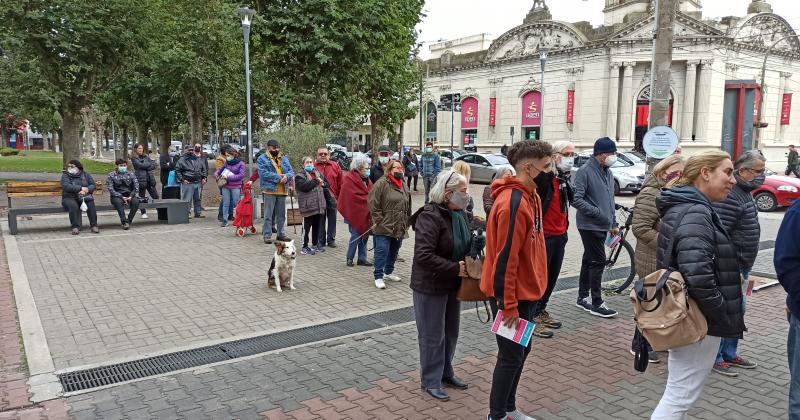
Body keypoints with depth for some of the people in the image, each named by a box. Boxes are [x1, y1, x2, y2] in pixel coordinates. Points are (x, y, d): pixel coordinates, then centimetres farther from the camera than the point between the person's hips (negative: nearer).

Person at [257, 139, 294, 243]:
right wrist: (278, 177, -18)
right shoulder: (262, 159, -1)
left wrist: (286, 176, -15)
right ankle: (267, 235, 3)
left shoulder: (284, 159, 16)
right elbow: (263, 173, -14)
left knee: (281, 214, 12)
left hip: (283, 190, 5)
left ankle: (281, 234, 22)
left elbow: (291, 172, 9)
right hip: (270, 190, -5)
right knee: (268, 214, -3)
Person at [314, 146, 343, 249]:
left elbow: (340, 183, 5)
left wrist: (340, 197, 2)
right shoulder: (313, 166, 2)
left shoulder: (335, 166, 7)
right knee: (320, 220, 4)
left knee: (332, 220, 10)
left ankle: (331, 239, 23)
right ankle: (321, 241, 13)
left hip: (332, 197, 2)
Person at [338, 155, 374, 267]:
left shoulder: (366, 179, 13)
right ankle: (350, 258, 12)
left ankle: (362, 258, 19)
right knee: (356, 235, -4)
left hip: (365, 213, 8)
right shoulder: (350, 179, -13)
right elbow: (354, 197, -19)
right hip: (355, 213, -8)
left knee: (364, 235, 10)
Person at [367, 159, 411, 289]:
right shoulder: (381, 183, -9)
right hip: (384, 227, -7)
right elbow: (373, 204, -13)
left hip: (399, 227, 7)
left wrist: (406, 223, 15)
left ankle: (388, 272, 32)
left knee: (394, 250, 16)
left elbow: (408, 206, 21)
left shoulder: (404, 186, 14)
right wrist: (379, 221, -15)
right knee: (382, 250, -8)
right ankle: (378, 276, 0)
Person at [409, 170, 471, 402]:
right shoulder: (430, 216, -22)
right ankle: (431, 380, 23)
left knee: (451, 332, 19)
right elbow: (423, 256, -28)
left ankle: (445, 372, 38)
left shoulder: (459, 213, 3)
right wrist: (455, 268, -26)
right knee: (432, 335, 6)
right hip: (430, 286, -8)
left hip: (453, 284, 8)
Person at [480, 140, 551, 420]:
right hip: (512, 294, -10)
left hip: (526, 292, 10)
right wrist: (508, 305, -22)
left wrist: (531, 291, 18)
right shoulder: (513, 203, -24)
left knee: (521, 351, 20)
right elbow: (505, 257, -25)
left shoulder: (530, 196, 8)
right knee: (512, 356, 3)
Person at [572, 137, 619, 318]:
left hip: (602, 226, 8)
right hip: (589, 225, -8)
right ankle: (597, 303, -2)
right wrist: (597, 212, -22)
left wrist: (613, 223, 19)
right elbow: (576, 199, -19)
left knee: (589, 260, 14)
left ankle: (583, 297, 23)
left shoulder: (608, 173, 14)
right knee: (598, 261, -8)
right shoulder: (585, 172, -13)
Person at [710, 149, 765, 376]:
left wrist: (744, 270, 21)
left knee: (737, 310, 19)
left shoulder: (745, 193, 12)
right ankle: (714, 358, 14)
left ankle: (729, 354, 32)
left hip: (741, 266, 10)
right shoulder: (729, 197, -22)